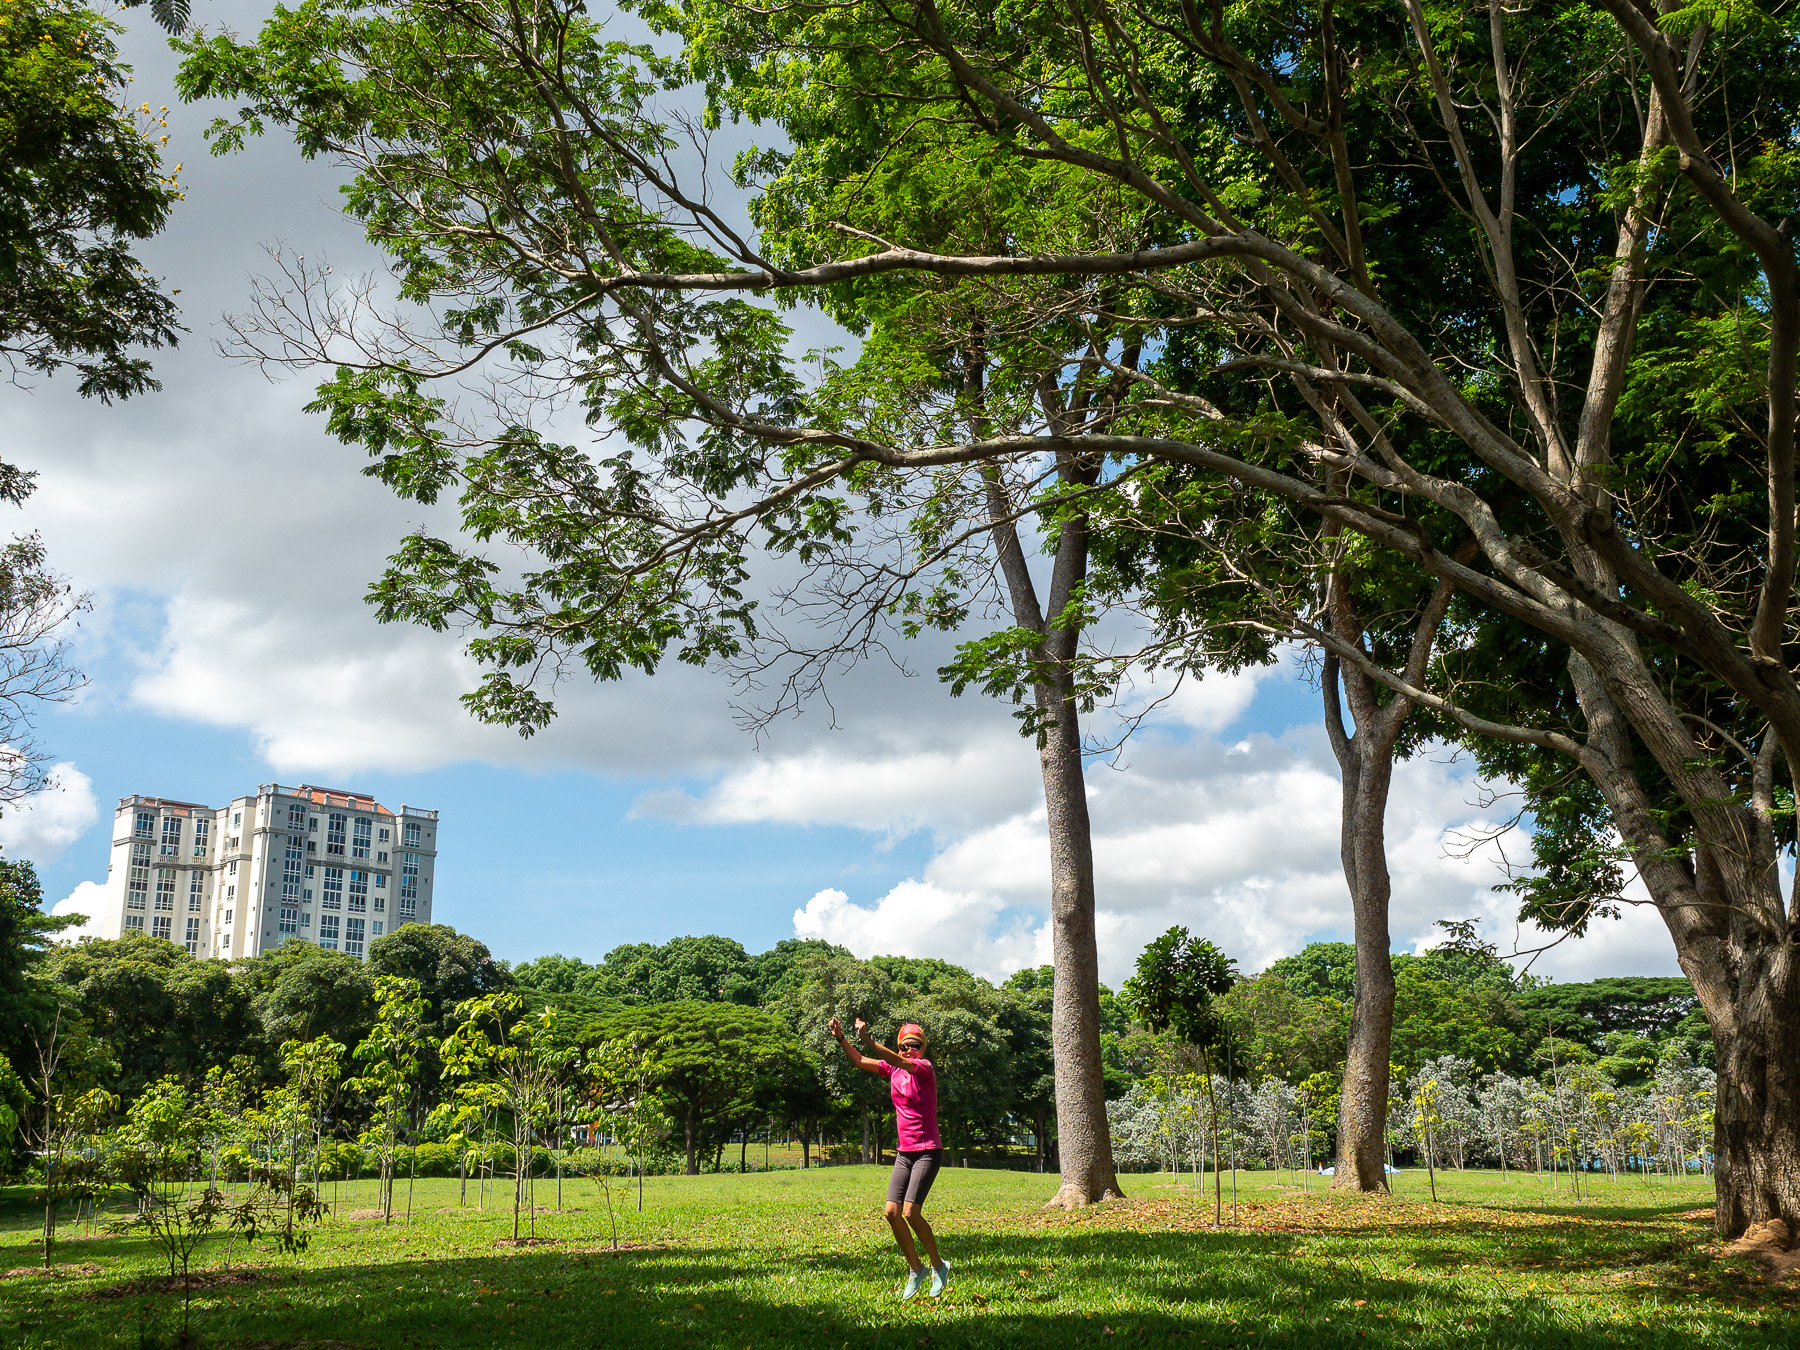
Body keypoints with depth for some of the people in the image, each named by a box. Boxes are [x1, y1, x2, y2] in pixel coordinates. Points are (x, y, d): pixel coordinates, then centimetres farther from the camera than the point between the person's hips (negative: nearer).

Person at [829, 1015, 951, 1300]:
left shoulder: (925, 1068, -12)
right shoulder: (893, 1069, 7)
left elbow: (899, 1062, -30)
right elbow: (860, 1062, 5)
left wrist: (868, 1041, -43)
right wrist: (841, 1039, -12)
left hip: (928, 1152, -7)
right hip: (904, 1153, 7)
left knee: (910, 1213, -16)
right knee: (891, 1212, -2)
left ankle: (939, 1266, 5)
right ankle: (916, 1269, 14)